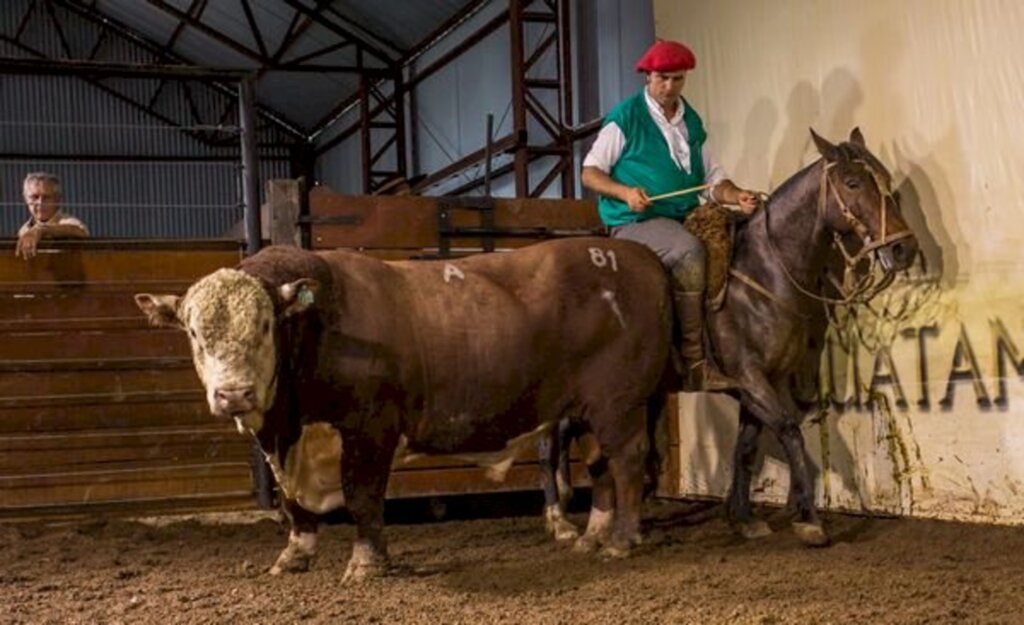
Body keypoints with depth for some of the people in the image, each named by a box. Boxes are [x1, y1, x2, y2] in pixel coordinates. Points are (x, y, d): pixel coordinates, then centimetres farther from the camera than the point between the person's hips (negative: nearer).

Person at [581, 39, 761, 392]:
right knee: (689, 251, -33)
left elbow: (713, 179, 13)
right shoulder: (626, 118, -1)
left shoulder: (692, 123, 15)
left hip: (686, 218, 6)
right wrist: (626, 192, -20)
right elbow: (590, 173, -2)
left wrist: (737, 197, -8)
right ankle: (695, 364, -29)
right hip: (635, 221, -6)